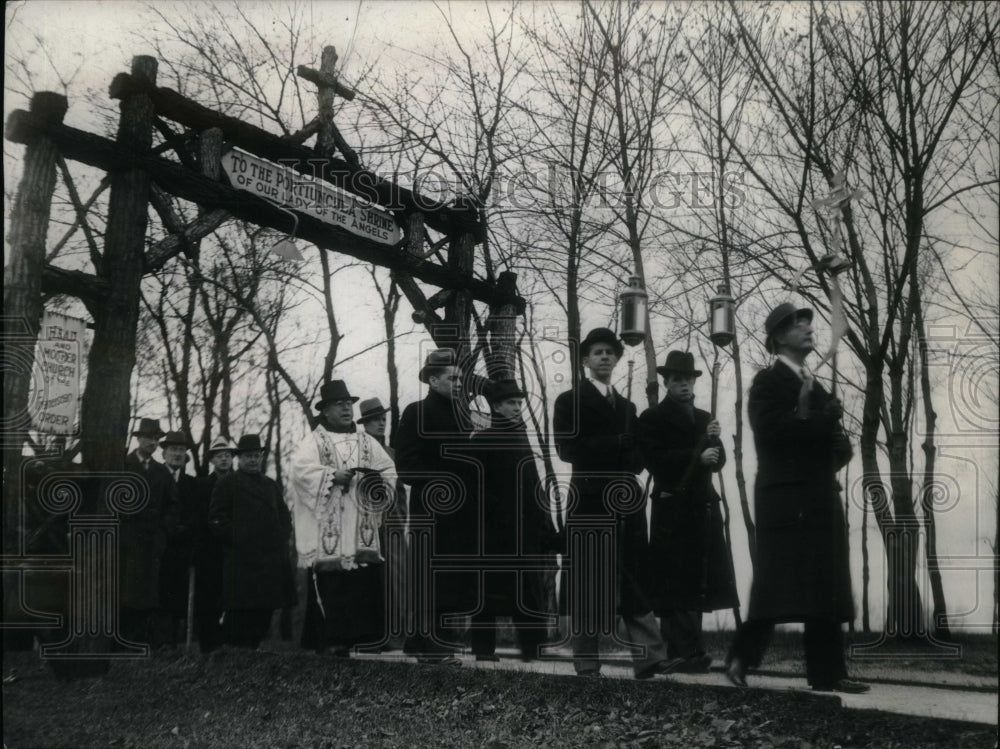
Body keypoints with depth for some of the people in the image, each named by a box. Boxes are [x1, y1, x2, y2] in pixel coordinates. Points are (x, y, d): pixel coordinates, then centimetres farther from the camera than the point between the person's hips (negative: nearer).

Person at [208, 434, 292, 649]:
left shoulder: (271, 485, 22)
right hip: (241, 561, -6)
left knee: (264, 612, 5)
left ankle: (253, 647, 14)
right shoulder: (227, 484, 3)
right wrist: (236, 540, -11)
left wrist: (281, 541, 9)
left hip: (270, 561, 6)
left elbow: (284, 516, 25)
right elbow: (217, 519, -4)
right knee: (239, 613, -8)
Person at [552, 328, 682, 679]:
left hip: (625, 502, 5)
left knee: (634, 584, 0)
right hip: (590, 502, -5)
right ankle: (586, 665, 4)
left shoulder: (627, 406, 22)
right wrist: (619, 444, -10)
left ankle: (649, 658, -5)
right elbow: (568, 449, -9)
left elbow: (637, 457, 18)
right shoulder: (569, 401, 4)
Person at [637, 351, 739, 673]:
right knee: (676, 585, -9)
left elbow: (718, 462, 14)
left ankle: (677, 651, 13)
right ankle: (693, 653, -10)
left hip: (704, 509, 6)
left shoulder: (704, 418, 20)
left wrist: (713, 442, -6)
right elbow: (655, 461, -11)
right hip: (672, 510, -6)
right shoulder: (652, 418, 1)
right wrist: (698, 456, -16)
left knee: (696, 584, 6)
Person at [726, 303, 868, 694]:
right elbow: (772, 431, -19)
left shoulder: (814, 385, 22)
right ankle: (740, 658, 1)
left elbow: (835, 441, 23)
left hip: (821, 499, 8)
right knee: (777, 584, -9)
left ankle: (828, 673, 7)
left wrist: (837, 446, 0)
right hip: (787, 499, -8)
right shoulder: (768, 382, -3)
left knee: (826, 589, 5)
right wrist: (821, 421, -12)